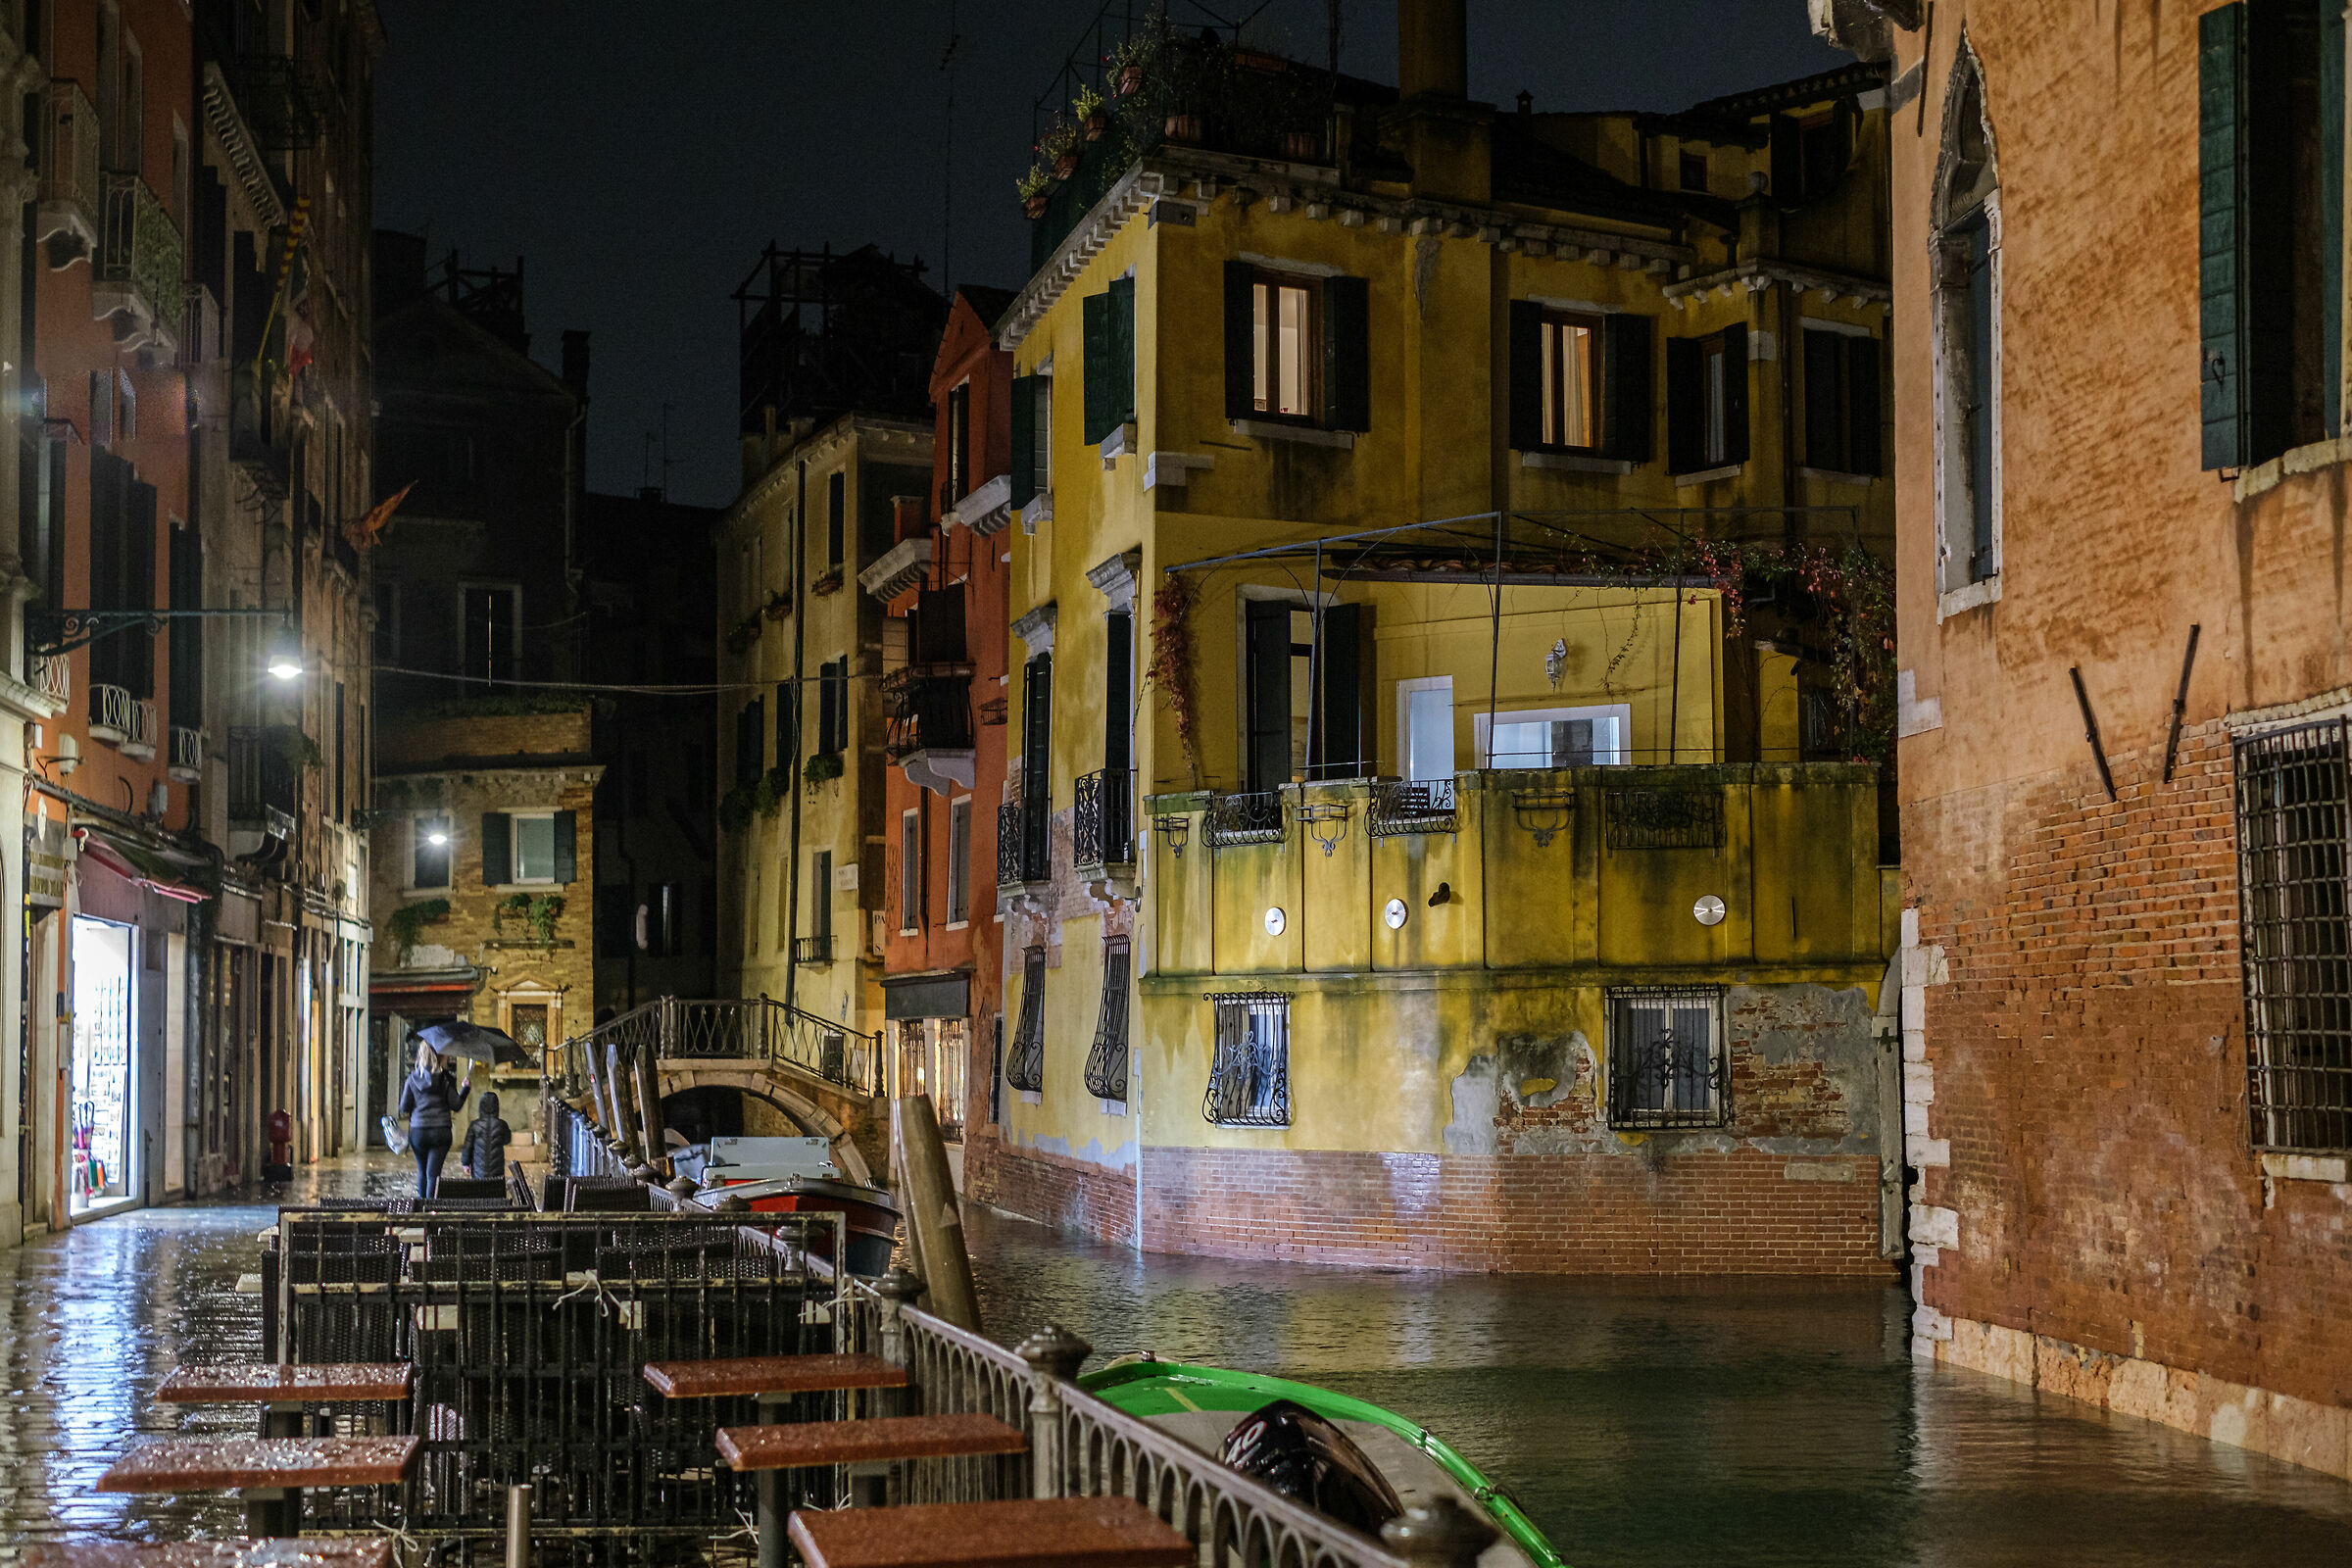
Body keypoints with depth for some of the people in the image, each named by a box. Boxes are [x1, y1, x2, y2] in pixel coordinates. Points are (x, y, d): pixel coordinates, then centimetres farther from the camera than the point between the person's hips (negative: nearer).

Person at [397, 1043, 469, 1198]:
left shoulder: (412, 1078, 2)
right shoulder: (445, 1078, -3)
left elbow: (404, 1108, 4)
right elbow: (456, 1105, -3)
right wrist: (465, 1089, 12)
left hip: (418, 1132, 2)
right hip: (441, 1131, -2)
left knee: (422, 1171, 18)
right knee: (433, 1172, -3)